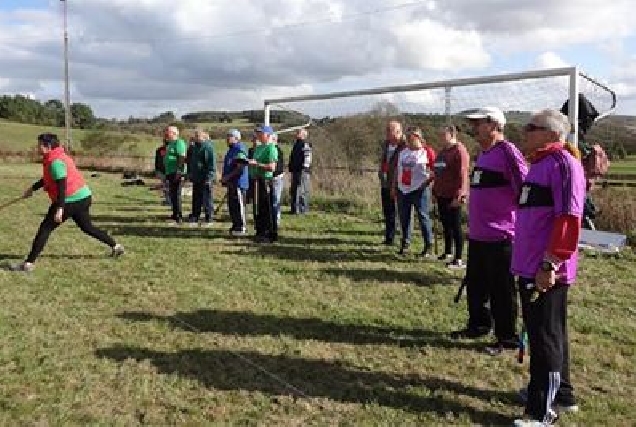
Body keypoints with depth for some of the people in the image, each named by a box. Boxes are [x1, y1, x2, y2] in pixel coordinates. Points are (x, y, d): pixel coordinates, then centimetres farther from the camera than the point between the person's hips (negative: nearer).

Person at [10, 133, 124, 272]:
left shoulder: (56, 162, -17)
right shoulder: (58, 157, 14)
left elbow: (62, 186, -24)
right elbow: (48, 178, 28)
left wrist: (59, 208, -27)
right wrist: (33, 188, 30)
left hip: (71, 200, -10)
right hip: (82, 197, 10)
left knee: (45, 228, -4)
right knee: (87, 227, 23)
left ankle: (29, 263, -4)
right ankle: (116, 246, 27)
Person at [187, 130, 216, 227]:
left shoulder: (208, 147, -11)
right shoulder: (194, 147, 15)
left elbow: (212, 163, -16)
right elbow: (190, 162, 25)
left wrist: (209, 177, -20)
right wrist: (190, 173, 18)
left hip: (205, 179, -8)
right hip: (196, 178, 8)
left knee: (206, 200, -1)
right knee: (196, 200, 11)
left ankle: (208, 219, 6)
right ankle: (194, 218, 18)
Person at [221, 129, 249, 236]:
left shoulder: (239, 150, -14)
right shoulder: (231, 150, 19)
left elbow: (240, 168, -21)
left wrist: (227, 177, -18)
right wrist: (225, 178, 13)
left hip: (238, 183, -10)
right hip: (232, 183, 10)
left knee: (239, 205, -6)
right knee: (231, 206, 14)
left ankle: (242, 227, -1)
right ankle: (236, 225, 23)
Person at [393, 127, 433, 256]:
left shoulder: (426, 152, -4)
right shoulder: (402, 152, 15)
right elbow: (398, 170, 20)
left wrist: (427, 181, -15)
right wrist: (394, 186, 17)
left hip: (419, 190, -6)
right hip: (403, 190, 6)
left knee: (423, 217, -4)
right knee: (404, 217, 11)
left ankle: (428, 246, 4)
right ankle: (405, 243, 23)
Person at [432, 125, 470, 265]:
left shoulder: (459, 150, -12)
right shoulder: (442, 151, 16)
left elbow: (462, 175, -18)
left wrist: (458, 196, -21)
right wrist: (435, 190, 18)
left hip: (453, 197, -9)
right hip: (441, 195, 9)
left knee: (455, 226, -3)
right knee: (445, 224, 16)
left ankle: (458, 258, 3)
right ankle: (448, 253, 28)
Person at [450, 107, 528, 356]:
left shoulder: (507, 152, -16)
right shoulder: (483, 154, 14)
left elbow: (525, 190, -19)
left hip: (500, 237, -9)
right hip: (477, 235, 9)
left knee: (501, 291, 2)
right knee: (475, 285, 20)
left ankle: (507, 339, 16)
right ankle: (478, 325, 37)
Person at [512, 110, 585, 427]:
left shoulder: (563, 163, -13)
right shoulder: (539, 164, 15)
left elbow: (568, 219, -22)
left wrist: (550, 265, -24)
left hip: (546, 271, -9)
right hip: (531, 267, 9)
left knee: (545, 338, -1)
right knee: (548, 334, 19)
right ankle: (560, 394, 35)